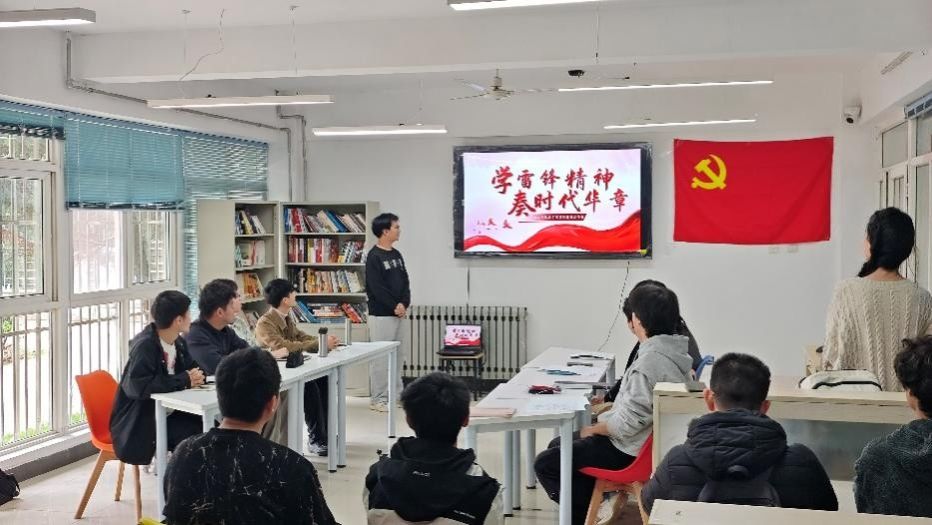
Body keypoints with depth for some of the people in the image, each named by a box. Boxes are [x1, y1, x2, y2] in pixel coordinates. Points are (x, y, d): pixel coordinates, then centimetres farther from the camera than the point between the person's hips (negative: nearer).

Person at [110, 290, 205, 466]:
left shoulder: (178, 342, 4)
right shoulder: (144, 346, -21)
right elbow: (137, 386, -32)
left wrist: (195, 377, -14)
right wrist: (184, 380, -25)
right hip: (138, 421, -8)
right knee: (194, 435, -24)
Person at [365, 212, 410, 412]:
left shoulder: (396, 255, 12)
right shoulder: (374, 257, -12)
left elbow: (405, 282, 9)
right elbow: (376, 287, -18)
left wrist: (404, 304, -7)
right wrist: (395, 306, -14)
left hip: (397, 314, 8)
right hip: (381, 315, -8)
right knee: (381, 357, -5)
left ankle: (396, 394, 22)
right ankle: (377, 398, 2)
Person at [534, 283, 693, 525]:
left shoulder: (650, 360, -27)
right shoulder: (673, 351, 2)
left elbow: (628, 423, -27)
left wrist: (593, 430, -11)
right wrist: (612, 407, 11)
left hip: (629, 451, -10)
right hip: (646, 440, 10)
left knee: (544, 464, -5)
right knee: (557, 445, 20)